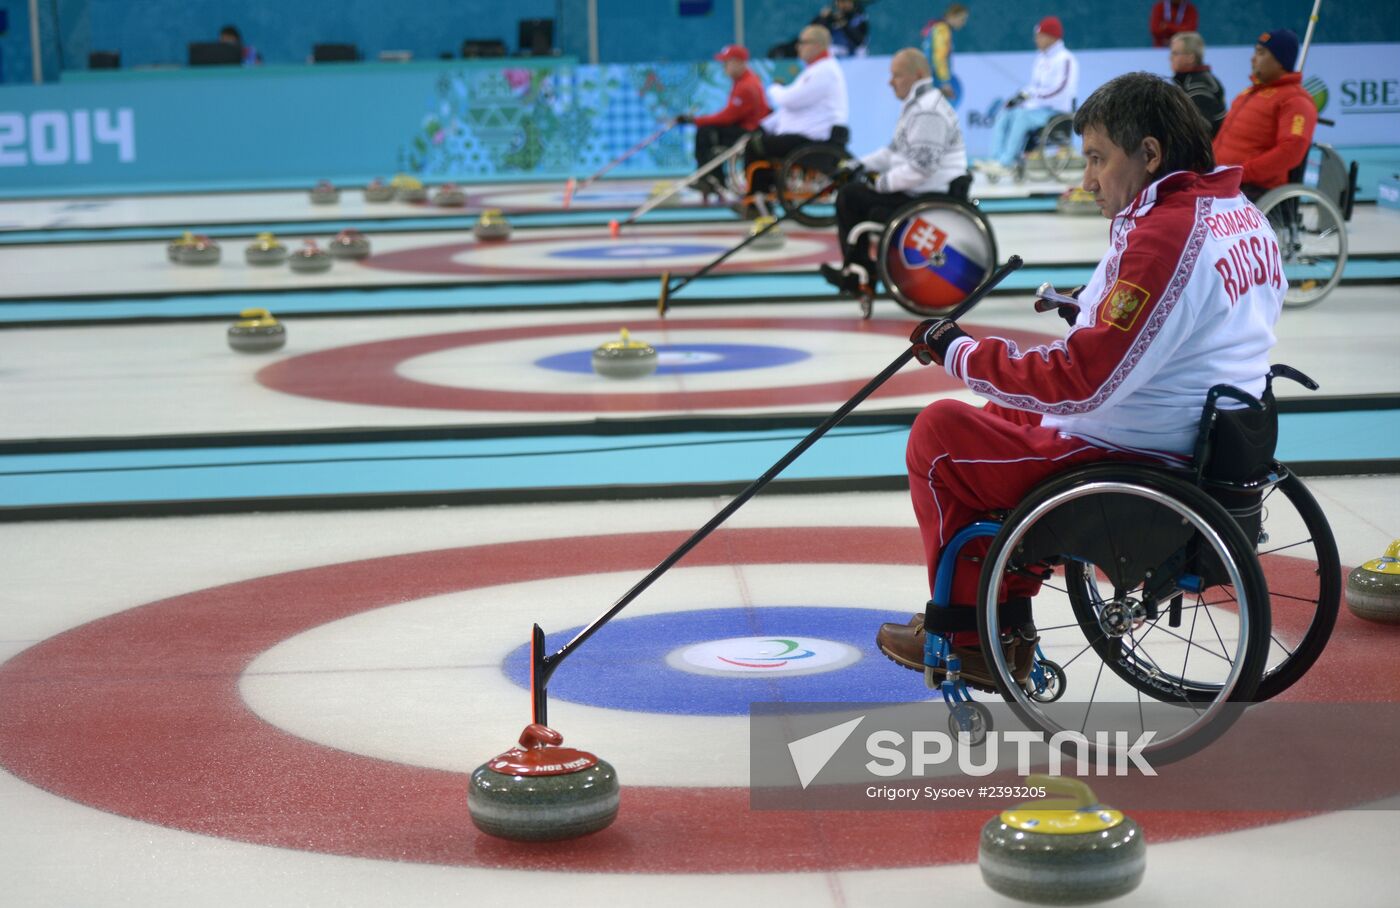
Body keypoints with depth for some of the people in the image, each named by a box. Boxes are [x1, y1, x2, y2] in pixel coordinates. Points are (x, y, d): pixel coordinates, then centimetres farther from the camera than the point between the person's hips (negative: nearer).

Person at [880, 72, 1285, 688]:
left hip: (1133, 463, -10)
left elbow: (1081, 382, -27)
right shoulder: (1241, 215, 4)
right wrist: (1095, 313, 16)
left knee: (939, 431, 4)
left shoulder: (1164, 237, -25)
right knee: (1006, 419, 26)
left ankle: (965, 633, 18)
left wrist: (959, 351, -17)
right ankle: (1005, 622, 27)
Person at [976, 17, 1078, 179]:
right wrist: (1020, 97, 1)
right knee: (1003, 116, -8)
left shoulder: (1065, 60, -12)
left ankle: (1005, 163, -33)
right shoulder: (1041, 58, 16)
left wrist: (1029, 96, -18)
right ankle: (997, 159, -21)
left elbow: (1059, 92, -22)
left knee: (1022, 116, -31)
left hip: (1057, 111, -9)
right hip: (1037, 108, 9)